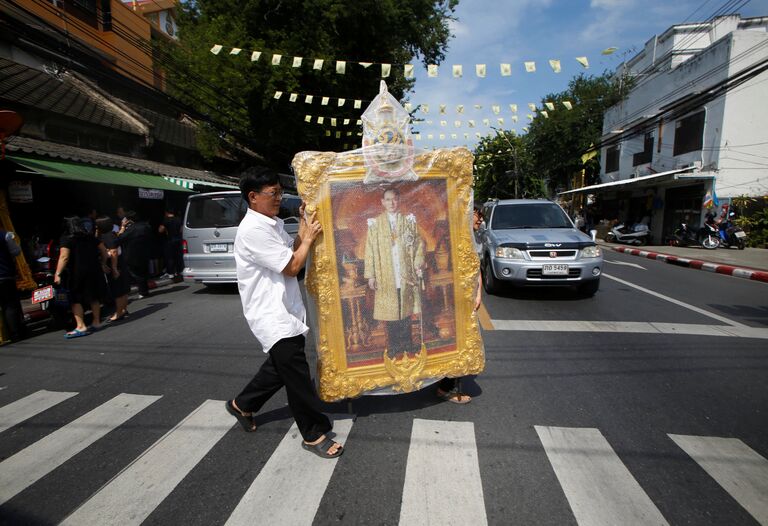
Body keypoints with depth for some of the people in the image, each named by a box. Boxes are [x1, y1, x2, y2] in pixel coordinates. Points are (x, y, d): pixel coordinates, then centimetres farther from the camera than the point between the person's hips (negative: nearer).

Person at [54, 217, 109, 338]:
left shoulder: (67, 239, -6)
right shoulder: (91, 237, 10)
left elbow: (64, 257, -16)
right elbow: (104, 251, 13)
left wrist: (58, 274, -15)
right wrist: (103, 265, 24)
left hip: (77, 273, -5)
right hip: (94, 271, 6)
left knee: (76, 299, 1)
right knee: (94, 297, 13)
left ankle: (81, 327, -5)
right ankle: (96, 322, 19)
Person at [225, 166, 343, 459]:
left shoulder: (274, 223, 10)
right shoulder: (253, 230, -19)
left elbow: (292, 253, 14)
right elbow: (291, 267, -18)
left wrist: (303, 227, 5)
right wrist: (309, 237, -7)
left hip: (286, 310, 10)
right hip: (270, 314, -10)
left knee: (282, 366, 21)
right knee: (296, 372, -4)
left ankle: (242, 405, 42)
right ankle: (314, 433, 12)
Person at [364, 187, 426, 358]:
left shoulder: (409, 220, 6)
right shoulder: (375, 223, 0)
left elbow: (418, 243, 6)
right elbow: (370, 249, -1)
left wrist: (418, 265, -4)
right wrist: (370, 275, -5)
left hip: (406, 273, 1)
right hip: (385, 275, -1)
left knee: (406, 308, 8)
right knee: (389, 311, 4)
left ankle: (407, 344, 23)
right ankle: (393, 346, 18)